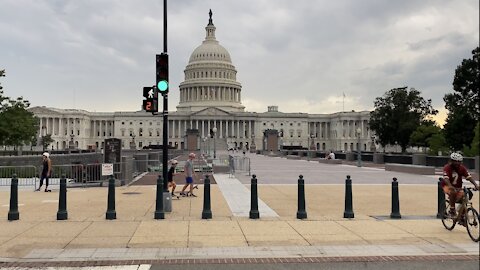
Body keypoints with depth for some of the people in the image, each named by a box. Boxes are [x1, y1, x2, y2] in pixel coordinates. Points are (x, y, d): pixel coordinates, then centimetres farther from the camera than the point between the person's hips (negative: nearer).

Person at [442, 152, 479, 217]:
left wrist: (475, 185, -30)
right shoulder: (447, 167, -18)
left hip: (458, 187, 4)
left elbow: (469, 177, -14)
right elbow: (446, 178, -32)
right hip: (448, 186, -4)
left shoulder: (462, 168, -5)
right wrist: (450, 186, -49)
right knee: (453, 192, -36)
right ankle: (452, 210, -20)